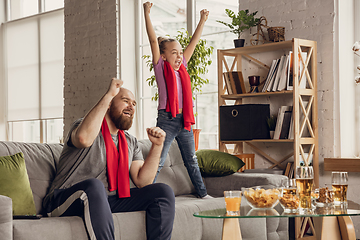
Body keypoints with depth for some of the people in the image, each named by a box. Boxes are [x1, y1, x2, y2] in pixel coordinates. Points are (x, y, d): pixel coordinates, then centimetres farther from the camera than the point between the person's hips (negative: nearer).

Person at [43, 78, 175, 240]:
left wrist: (157, 146, -4)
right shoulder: (85, 126, -3)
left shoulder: (130, 142, 16)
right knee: (94, 185, -39)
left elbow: (142, 181, 6)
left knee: (164, 192, -6)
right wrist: (109, 94, -24)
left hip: (110, 202, 6)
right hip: (68, 201, -6)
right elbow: (84, 138, -30)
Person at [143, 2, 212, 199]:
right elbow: (153, 40, -8)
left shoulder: (181, 67, 13)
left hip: (184, 120, 6)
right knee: (157, 162, -7)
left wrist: (202, 21, 21)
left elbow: (193, 43, 18)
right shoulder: (161, 67, -2)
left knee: (192, 160, 16)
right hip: (167, 120, -6)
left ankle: (202, 193, 26)